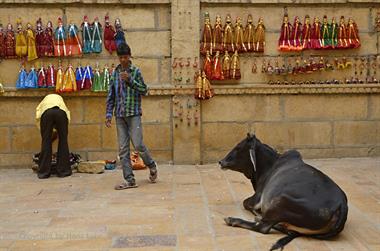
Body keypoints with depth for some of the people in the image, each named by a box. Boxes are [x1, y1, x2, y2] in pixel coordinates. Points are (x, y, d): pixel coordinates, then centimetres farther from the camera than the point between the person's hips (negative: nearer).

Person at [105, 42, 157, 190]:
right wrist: (109, 114, 5)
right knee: (123, 149, 1)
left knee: (138, 145, -7)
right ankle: (129, 180, 6)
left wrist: (130, 80, -16)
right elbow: (111, 96, 12)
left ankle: (152, 166, 20)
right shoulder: (115, 73, 10)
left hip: (134, 114, -4)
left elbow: (144, 91, -5)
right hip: (120, 115, 4)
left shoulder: (136, 71, 1)